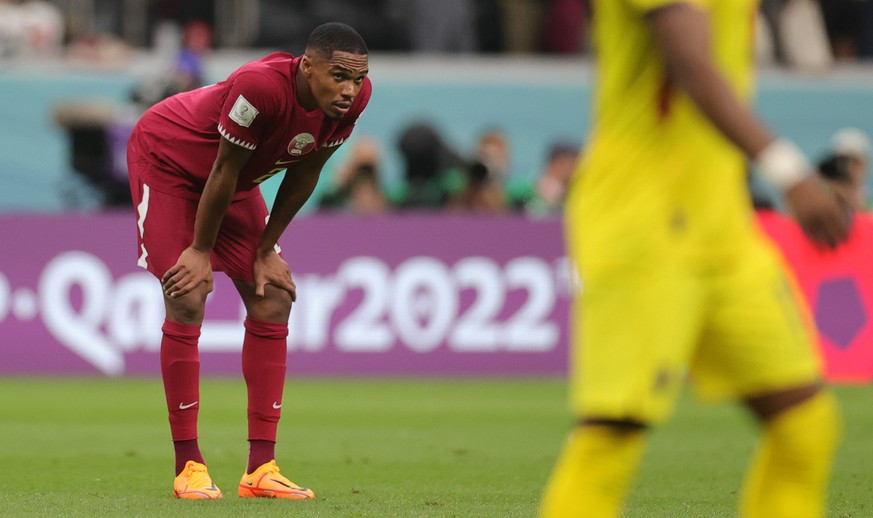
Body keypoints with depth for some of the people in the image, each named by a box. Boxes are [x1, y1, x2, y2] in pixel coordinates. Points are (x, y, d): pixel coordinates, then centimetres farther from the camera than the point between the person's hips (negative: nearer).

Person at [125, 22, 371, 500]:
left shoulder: (352, 98, -20)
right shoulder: (261, 86, -41)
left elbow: (304, 174, -6)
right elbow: (225, 171, -28)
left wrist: (266, 250, -1)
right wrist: (201, 250, -17)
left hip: (232, 181, 7)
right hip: (165, 158, -7)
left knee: (273, 299, -2)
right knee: (187, 302, -15)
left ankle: (261, 469, 0)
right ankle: (188, 466, -6)